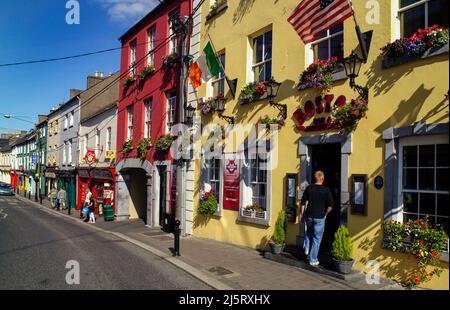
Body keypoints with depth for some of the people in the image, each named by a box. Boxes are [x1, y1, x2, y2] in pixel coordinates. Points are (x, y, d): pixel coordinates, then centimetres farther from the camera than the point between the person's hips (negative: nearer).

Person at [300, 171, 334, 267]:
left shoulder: (309, 188, -1)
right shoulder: (326, 190, -8)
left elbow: (303, 203, 2)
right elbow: (330, 206, -9)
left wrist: (301, 214, 11)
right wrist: (325, 214, 6)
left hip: (309, 216, 3)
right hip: (319, 217, -3)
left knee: (309, 232, 30)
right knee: (317, 238, 7)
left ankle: (307, 249, 18)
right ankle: (313, 260, 10)